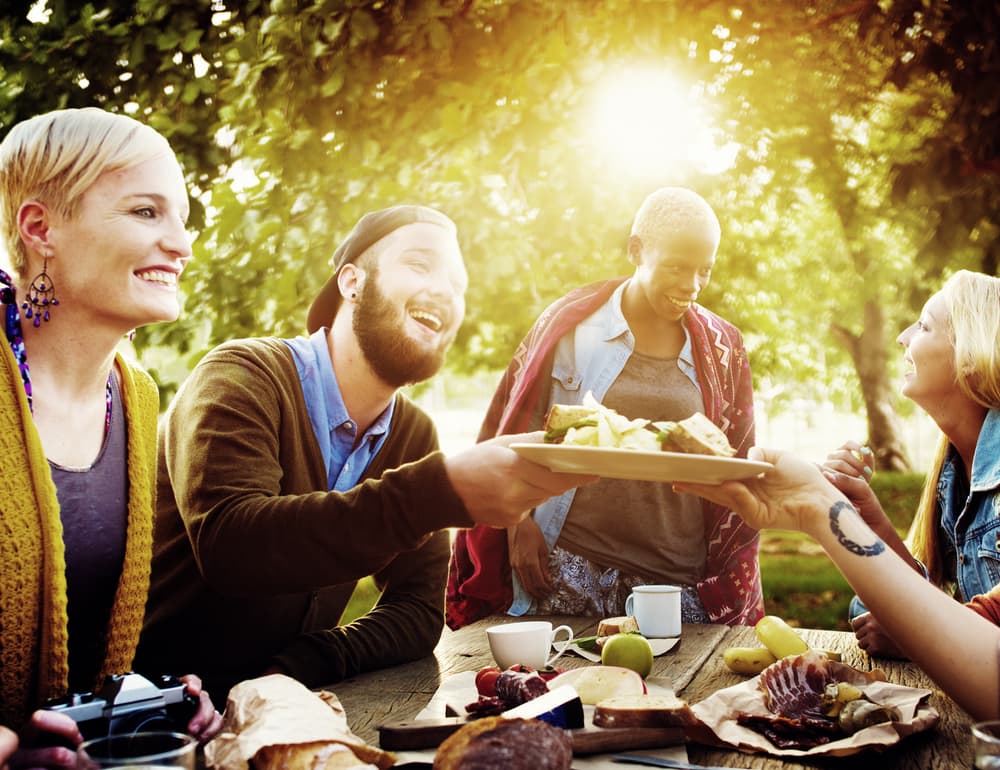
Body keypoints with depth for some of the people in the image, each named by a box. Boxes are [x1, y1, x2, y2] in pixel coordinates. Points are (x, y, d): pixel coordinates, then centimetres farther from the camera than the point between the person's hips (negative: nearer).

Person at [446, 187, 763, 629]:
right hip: (571, 572, -2)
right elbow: (514, 433, 5)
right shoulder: (570, 324, 2)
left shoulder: (721, 348, 9)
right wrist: (519, 524, -3)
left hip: (681, 581, 2)